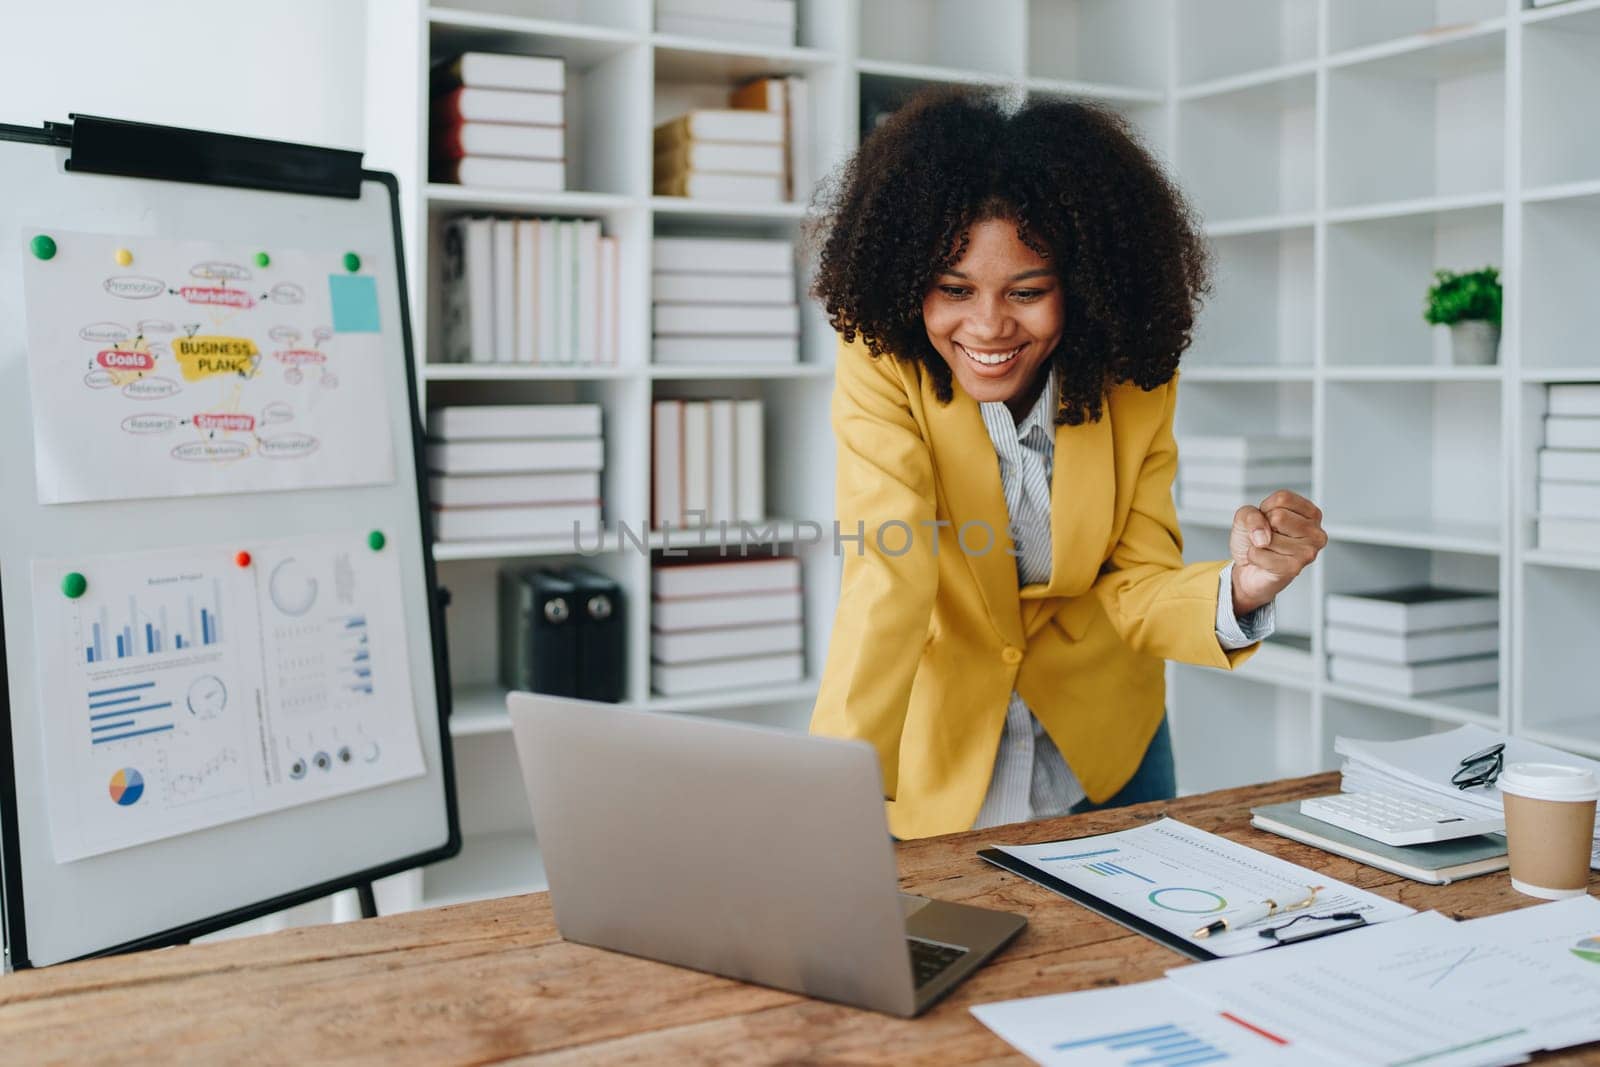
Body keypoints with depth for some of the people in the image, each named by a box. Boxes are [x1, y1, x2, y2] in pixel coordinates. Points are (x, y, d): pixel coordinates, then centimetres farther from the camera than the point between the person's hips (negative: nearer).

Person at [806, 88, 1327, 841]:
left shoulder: (1134, 380, -15)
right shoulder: (881, 363, -23)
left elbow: (1133, 591, -14)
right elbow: (888, 576, -33)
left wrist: (1239, 588, -36)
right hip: (938, 753, -3)